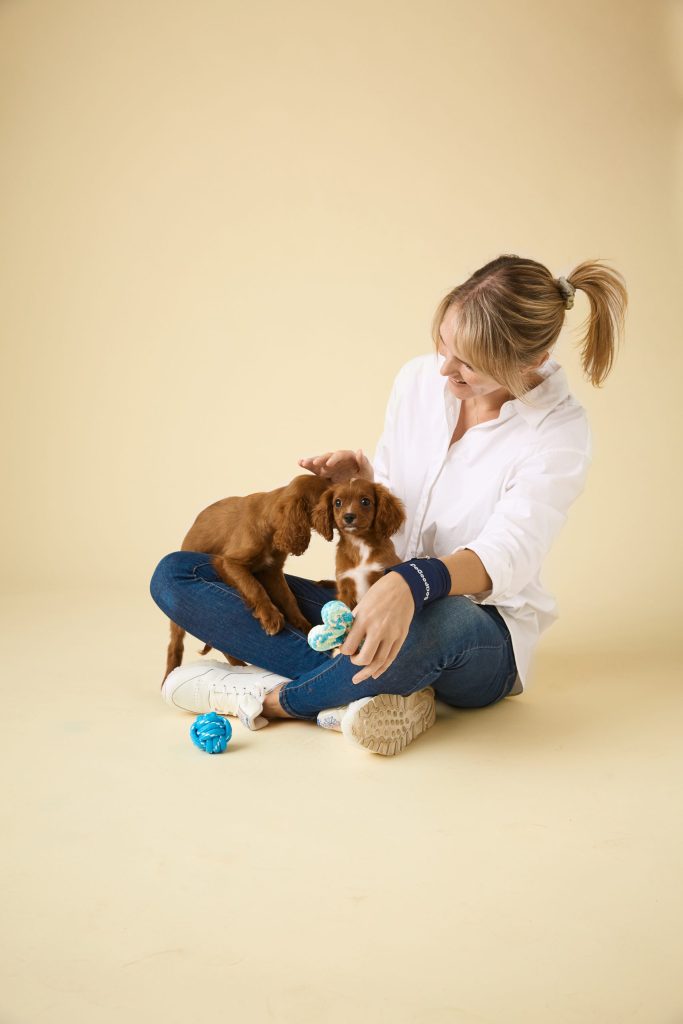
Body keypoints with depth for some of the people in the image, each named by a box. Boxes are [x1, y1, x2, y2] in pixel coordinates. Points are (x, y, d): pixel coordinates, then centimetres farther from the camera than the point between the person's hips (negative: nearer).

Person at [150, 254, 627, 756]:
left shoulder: (559, 431, -13)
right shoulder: (418, 378, 1)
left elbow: (506, 556, -27)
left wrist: (411, 583, -47)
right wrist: (361, 479, -11)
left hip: (478, 639, -5)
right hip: (372, 603, 6)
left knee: (436, 618, -46)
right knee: (175, 574, -9)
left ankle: (271, 698, -18)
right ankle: (380, 689, -26)